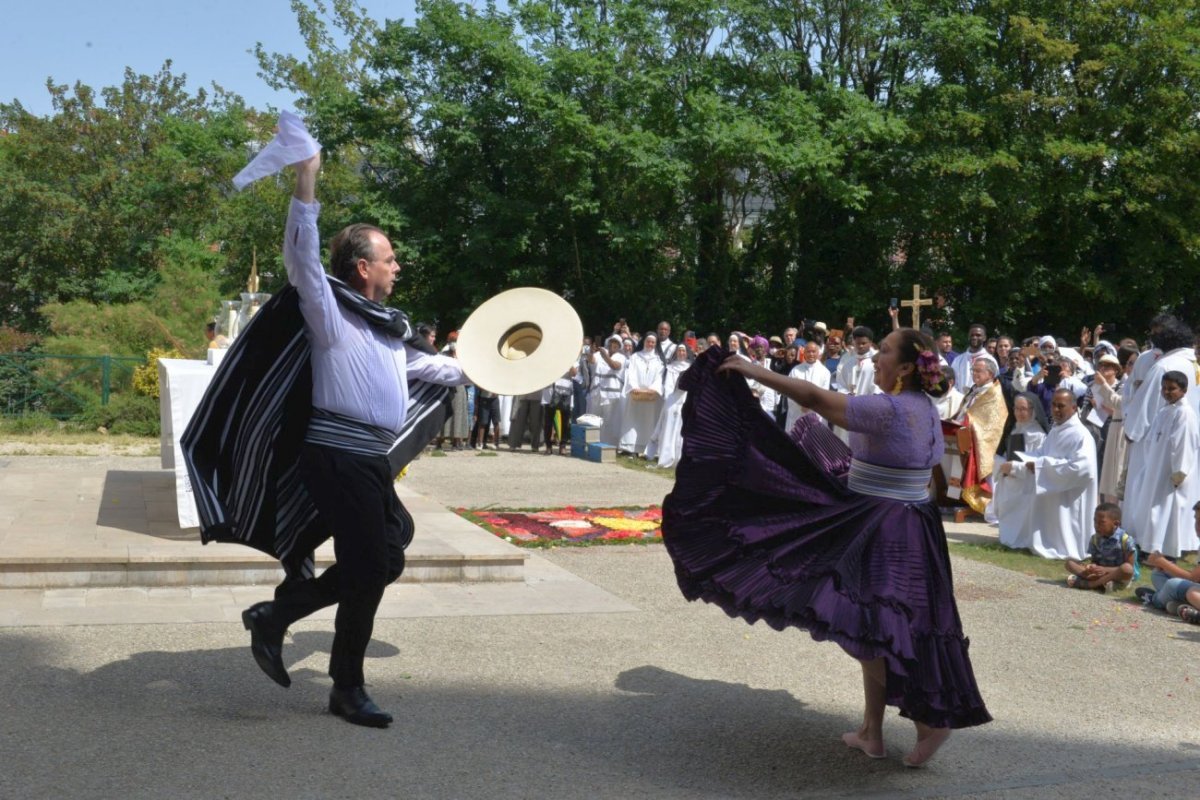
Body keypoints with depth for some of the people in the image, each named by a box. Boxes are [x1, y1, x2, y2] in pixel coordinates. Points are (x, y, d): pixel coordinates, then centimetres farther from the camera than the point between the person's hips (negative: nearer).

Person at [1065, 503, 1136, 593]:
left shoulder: (1126, 540, -13)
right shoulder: (1094, 539, 3)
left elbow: (1129, 568, -15)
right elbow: (1094, 561, 4)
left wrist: (1106, 570, -26)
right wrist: (1092, 568, -22)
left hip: (1118, 577, -4)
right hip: (1100, 572, 4)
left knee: (1127, 568, -39)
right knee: (1070, 562, -10)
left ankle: (1088, 584, -34)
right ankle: (1102, 582, -32)